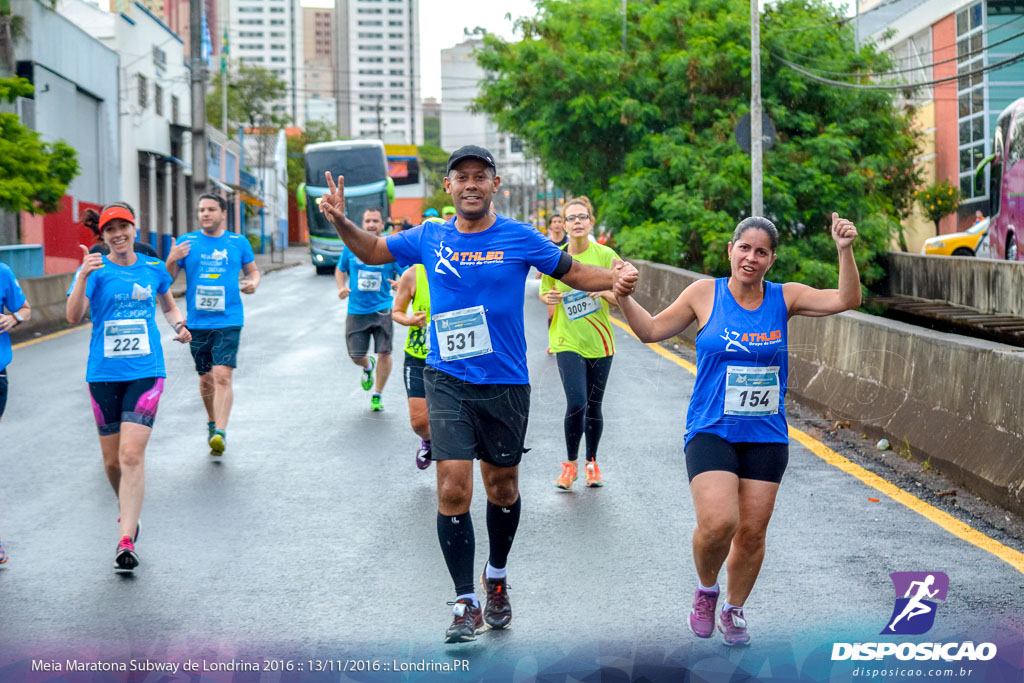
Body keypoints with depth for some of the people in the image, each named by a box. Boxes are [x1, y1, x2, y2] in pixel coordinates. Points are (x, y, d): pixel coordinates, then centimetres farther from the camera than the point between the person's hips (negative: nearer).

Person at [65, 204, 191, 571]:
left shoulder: (153, 268, 7)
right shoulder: (96, 270, -1)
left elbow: (169, 305, 26)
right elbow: (73, 316, -16)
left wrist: (179, 325, 5)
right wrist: (83, 276, -29)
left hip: (145, 372, 0)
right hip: (104, 374, 0)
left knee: (132, 455, -14)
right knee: (112, 460, 8)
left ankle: (126, 540, -14)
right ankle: (128, 513, 37)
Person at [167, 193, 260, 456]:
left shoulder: (239, 242, 6)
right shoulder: (186, 242, 5)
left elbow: (253, 270, 19)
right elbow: (167, 280, 5)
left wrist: (253, 283, -4)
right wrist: (172, 260, -16)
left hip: (228, 321, -2)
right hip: (197, 323, 2)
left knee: (222, 377, -16)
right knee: (206, 379, 12)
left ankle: (220, 433, -21)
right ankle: (212, 422, 35)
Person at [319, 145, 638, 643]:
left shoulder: (519, 238, -3)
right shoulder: (429, 239, 2)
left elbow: (572, 272, 5)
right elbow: (372, 251, 16)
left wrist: (614, 279, -15)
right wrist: (341, 221, -2)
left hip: (505, 383, 0)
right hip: (447, 381, 0)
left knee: (501, 487, 13)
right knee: (453, 488, -10)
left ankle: (496, 577, 39)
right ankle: (465, 604, -2)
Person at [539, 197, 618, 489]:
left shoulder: (605, 255, -4)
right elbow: (545, 293, 12)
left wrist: (604, 291, -21)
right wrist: (550, 298, -11)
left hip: (599, 342, 1)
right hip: (567, 342, -1)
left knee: (593, 407, 9)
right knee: (576, 403, -14)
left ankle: (592, 463, 28)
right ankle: (570, 464, 6)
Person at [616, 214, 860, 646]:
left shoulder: (784, 298, 2)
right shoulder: (705, 294, 0)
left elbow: (846, 300, -4)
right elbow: (652, 330, 8)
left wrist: (845, 251, -17)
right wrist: (624, 299, -7)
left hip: (766, 436, 2)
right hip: (711, 432, -2)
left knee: (752, 532, 5)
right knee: (718, 522, -20)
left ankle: (734, 610, 29)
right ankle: (706, 590, 12)